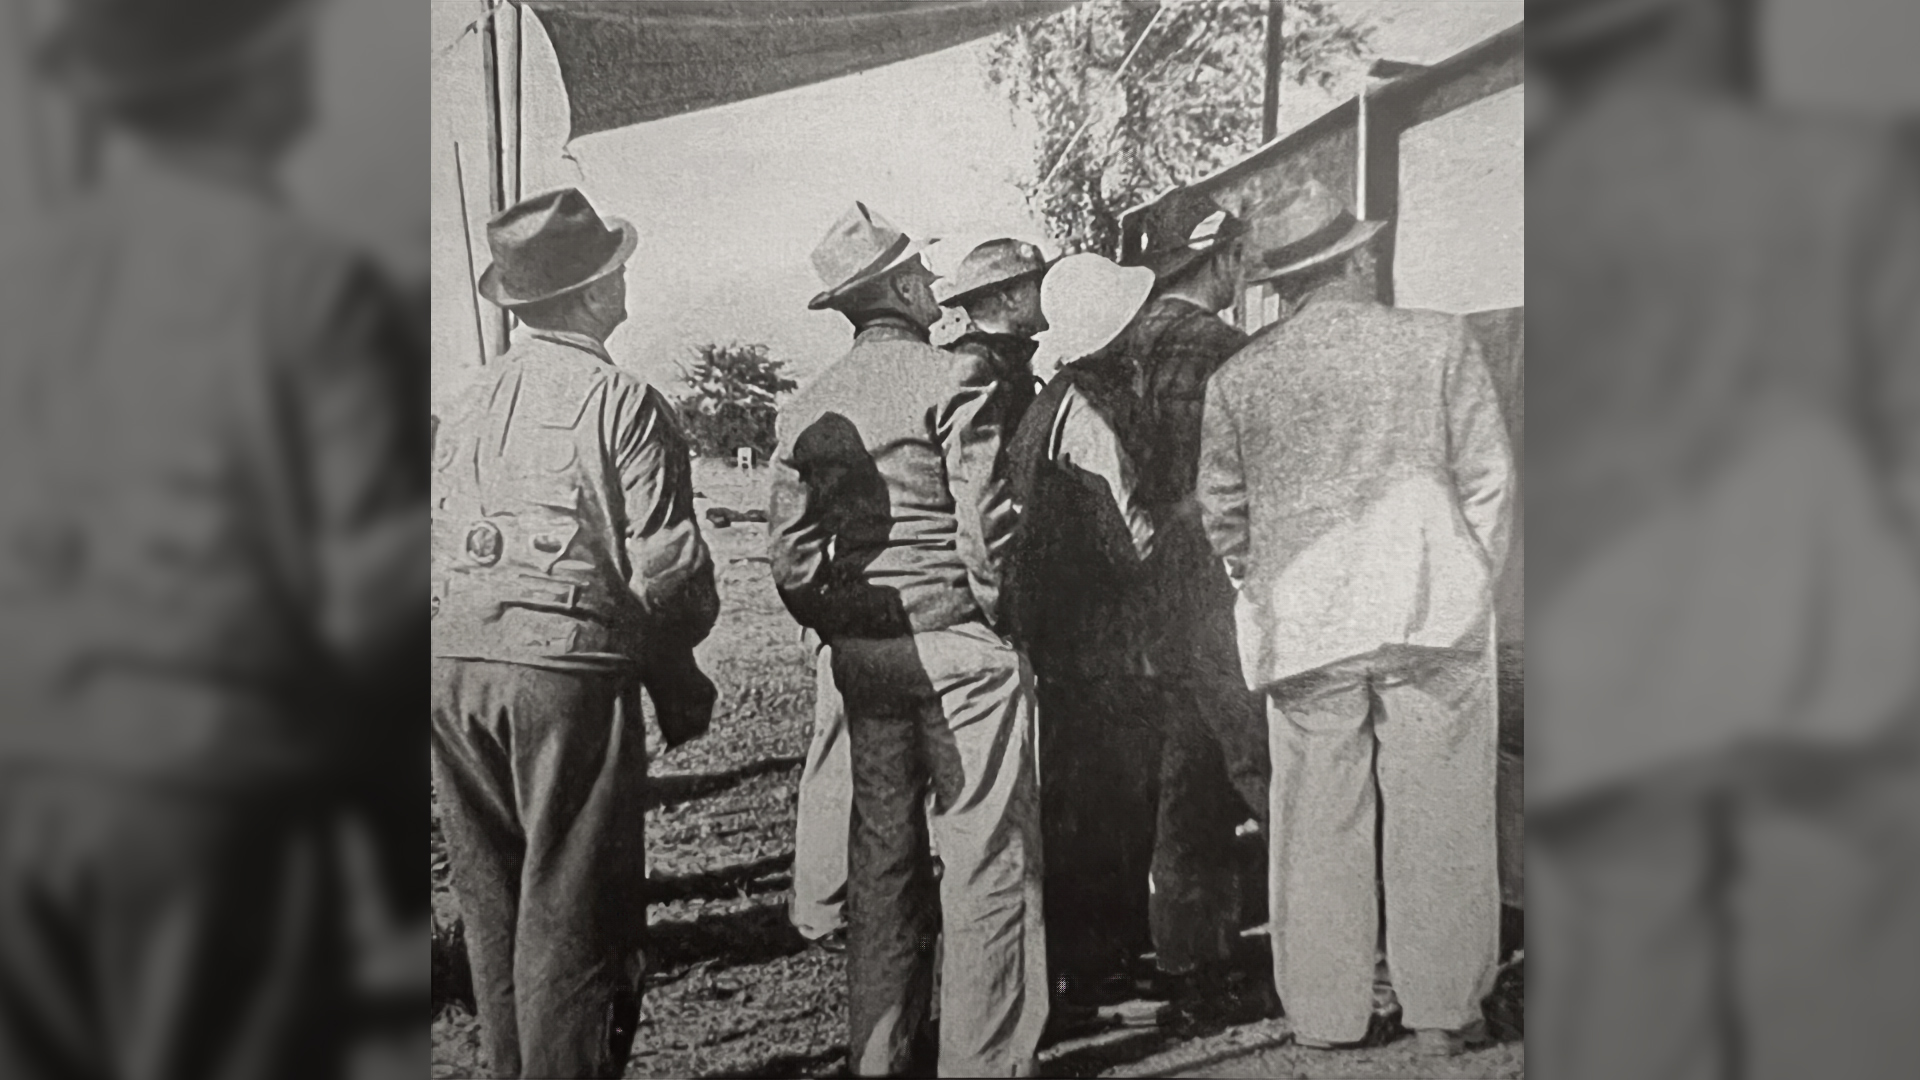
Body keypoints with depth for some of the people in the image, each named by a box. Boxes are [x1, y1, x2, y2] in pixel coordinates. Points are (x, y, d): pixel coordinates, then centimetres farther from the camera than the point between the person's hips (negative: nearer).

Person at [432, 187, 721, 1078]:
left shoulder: (468, 406, 10)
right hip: (571, 668, -6)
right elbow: (665, 569, -10)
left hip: (454, 668, 6)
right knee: (572, 906, 2)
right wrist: (678, 682, 5)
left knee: (493, 902, 16)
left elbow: (436, 551, 11)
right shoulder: (622, 403, -8)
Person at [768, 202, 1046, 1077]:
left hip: (861, 652, 6)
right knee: (984, 855, 0)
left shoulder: (807, 406, 9)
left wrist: (834, 625, 16)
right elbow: (985, 520, -14)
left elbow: (789, 545, 7)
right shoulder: (951, 378, -9)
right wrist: (996, 611, -1)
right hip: (955, 640, -6)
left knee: (881, 855, 14)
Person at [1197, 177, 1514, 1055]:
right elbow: (1488, 477, 2)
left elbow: (1221, 512, 10)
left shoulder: (1238, 379, 4)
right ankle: (1443, 1009, 13)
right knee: (1437, 816, 6)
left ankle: (1323, 1011, 16)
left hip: (1303, 625, 2)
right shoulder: (1439, 343, 0)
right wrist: (1472, 578, 12)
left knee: (1317, 819, 9)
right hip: (1431, 617, -1)